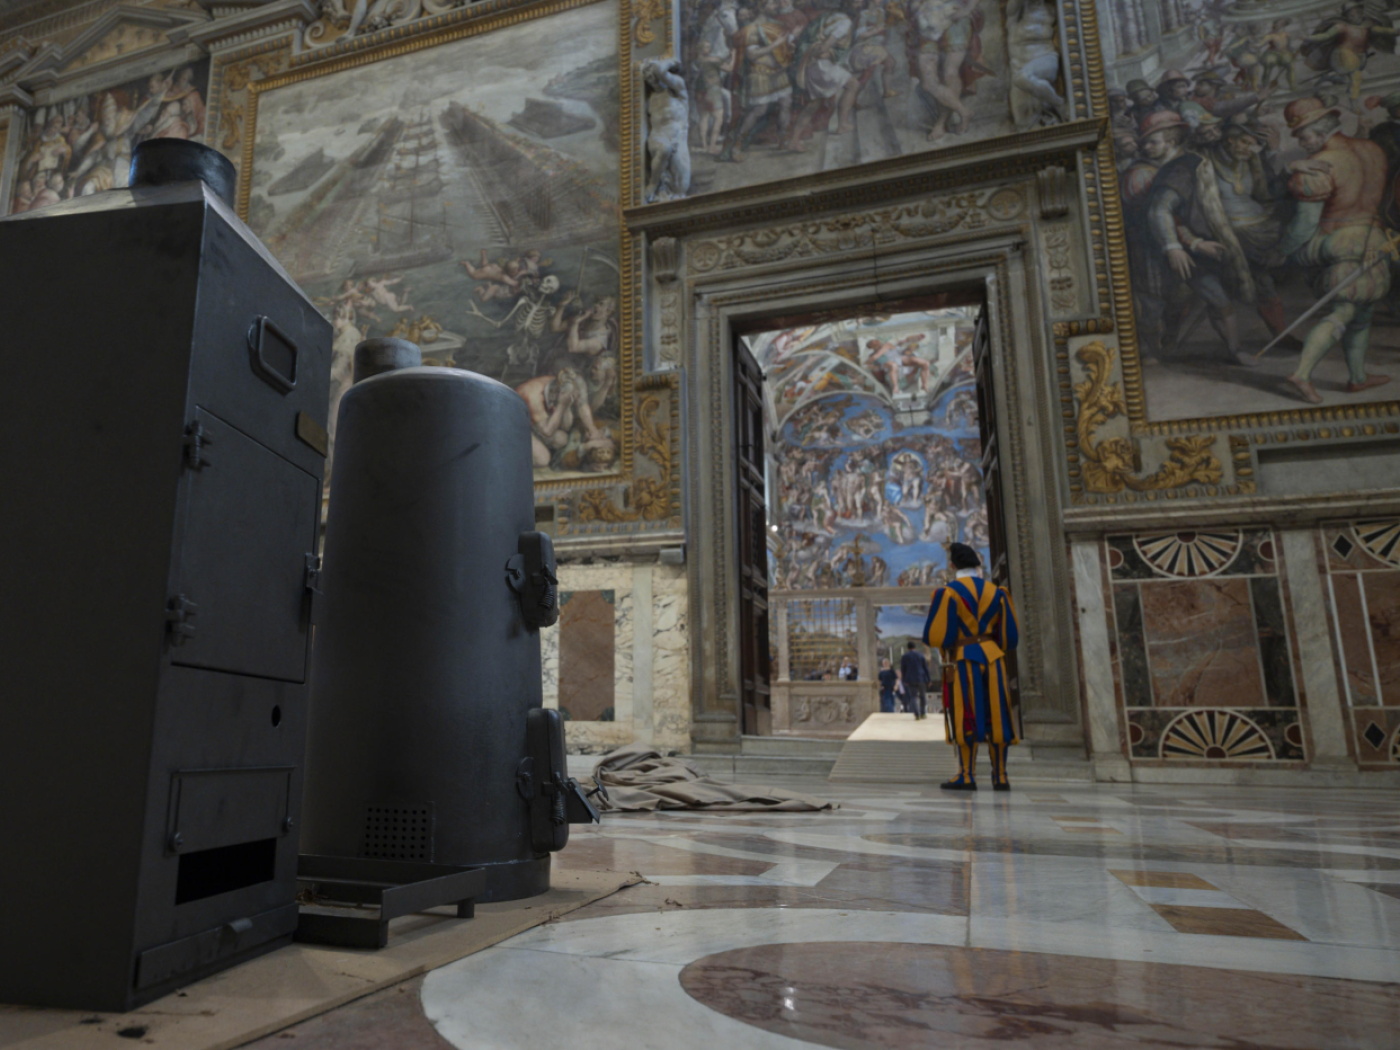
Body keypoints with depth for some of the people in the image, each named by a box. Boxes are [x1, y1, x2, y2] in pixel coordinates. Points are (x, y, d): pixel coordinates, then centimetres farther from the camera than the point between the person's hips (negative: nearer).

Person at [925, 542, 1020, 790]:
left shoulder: (948, 592, -7)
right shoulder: (996, 592, 8)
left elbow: (937, 635, -13)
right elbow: (1010, 635, 8)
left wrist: (946, 640, 10)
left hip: (961, 660, -4)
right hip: (992, 657, 4)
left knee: (965, 717, -1)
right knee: (996, 717, 7)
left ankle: (967, 776, -2)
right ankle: (1000, 776, 9)